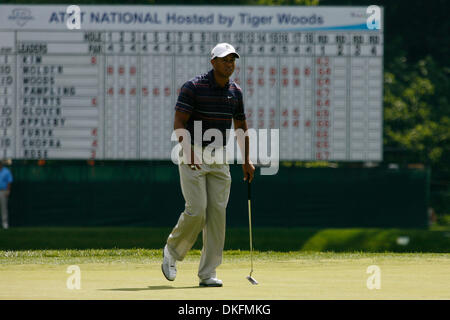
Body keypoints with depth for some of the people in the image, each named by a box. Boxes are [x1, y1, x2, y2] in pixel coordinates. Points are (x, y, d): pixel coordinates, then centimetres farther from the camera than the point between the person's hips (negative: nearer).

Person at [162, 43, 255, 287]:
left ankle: (207, 273, 2)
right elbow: (179, 123, -14)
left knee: (217, 213, -2)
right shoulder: (193, 87, -10)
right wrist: (189, 150, -29)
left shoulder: (235, 92, 8)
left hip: (219, 159, 5)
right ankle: (172, 253, 14)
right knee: (196, 211, -13)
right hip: (192, 158, -5)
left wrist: (246, 161, 18)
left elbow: (241, 127, 20)